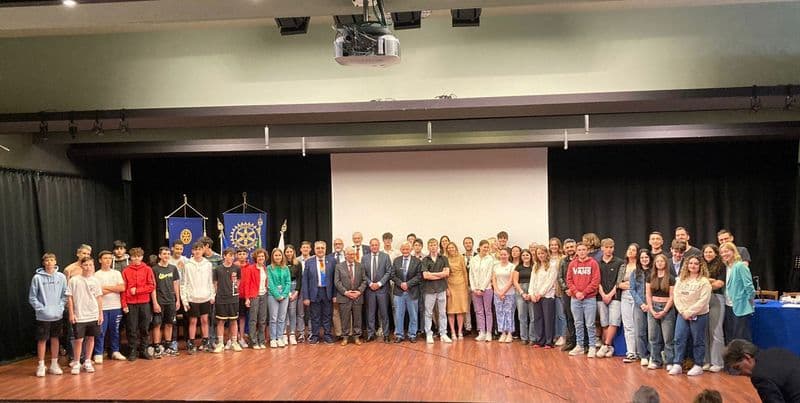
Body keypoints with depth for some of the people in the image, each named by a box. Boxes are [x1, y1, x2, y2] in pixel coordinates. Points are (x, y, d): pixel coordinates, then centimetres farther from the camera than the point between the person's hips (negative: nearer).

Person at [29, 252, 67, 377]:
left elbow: (65, 295, 5)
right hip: (43, 316, -3)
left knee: (55, 339, 11)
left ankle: (54, 364, 20)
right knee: (42, 340, 3)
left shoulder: (61, 277, 1)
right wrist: (41, 309, -11)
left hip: (57, 315, 3)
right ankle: (41, 366, 12)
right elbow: (32, 298, -4)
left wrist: (60, 307, -6)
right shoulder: (37, 278, -7)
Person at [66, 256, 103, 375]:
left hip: (93, 315, 3)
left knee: (91, 338, 9)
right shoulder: (74, 280, -6)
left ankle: (87, 362, 21)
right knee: (78, 339, -1)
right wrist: (71, 314, -6)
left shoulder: (95, 281, 2)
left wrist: (101, 314, 6)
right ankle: (76, 363, 13)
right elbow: (69, 298, -2)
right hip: (79, 316, -3)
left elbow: (99, 298, 7)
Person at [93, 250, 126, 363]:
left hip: (116, 307, 3)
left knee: (115, 330, 11)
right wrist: (114, 289, -8)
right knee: (101, 331, -1)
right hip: (102, 307, -3)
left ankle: (115, 351, 21)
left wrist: (106, 287, -8)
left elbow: (122, 288, -4)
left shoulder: (117, 273, 8)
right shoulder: (96, 275, -1)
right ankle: (98, 354, 5)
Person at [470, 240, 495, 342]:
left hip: (486, 288, -3)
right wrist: (474, 288, -3)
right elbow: (471, 275, 6)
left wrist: (482, 288, -9)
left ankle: (488, 333, 4)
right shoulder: (473, 260, 8)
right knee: (479, 311, 4)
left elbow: (489, 275, -6)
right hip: (475, 289, 3)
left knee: (488, 311, 1)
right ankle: (481, 333, 8)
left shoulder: (490, 259, -2)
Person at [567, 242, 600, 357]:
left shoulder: (593, 263, -2)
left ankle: (592, 347, 5)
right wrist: (576, 292, -8)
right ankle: (579, 346, 19)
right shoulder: (572, 264, 9)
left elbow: (596, 281, -7)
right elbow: (569, 280, 7)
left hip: (589, 298, -4)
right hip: (575, 299, 4)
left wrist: (584, 293, -12)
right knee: (578, 324, 11)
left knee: (590, 324, -2)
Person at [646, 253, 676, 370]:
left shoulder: (670, 278, -1)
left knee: (668, 338, -3)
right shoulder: (651, 277, 9)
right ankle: (655, 361, 13)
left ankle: (670, 362, 3)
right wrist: (652, 310, -4)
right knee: (653, 337, 5)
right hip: (653, 307, 3)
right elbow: (648, 295, 7)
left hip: (667, 308, -3)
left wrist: (664, 311, -11)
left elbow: (671, 297, -4)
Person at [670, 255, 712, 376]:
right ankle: (677, 365, 5)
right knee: (679, 339, 1)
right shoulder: (680, 280, 8)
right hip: (682, 315, 5)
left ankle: (698, 366, 13)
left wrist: (690, 312, -16)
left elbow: (703, 300, -15)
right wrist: (683, 312, -8)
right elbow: (677, 296, 4)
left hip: (698, 316, -5)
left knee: (698, 341, 4)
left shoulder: (704, 281, -8)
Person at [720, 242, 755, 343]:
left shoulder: (740, 266, -12)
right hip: (729, 307, 8)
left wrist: (749, 303, -10)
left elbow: (749, 286, -14)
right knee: (729, 337, 14)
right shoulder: (726, 267, 10)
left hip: (740, 308, -8)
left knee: (742, 338, -4)